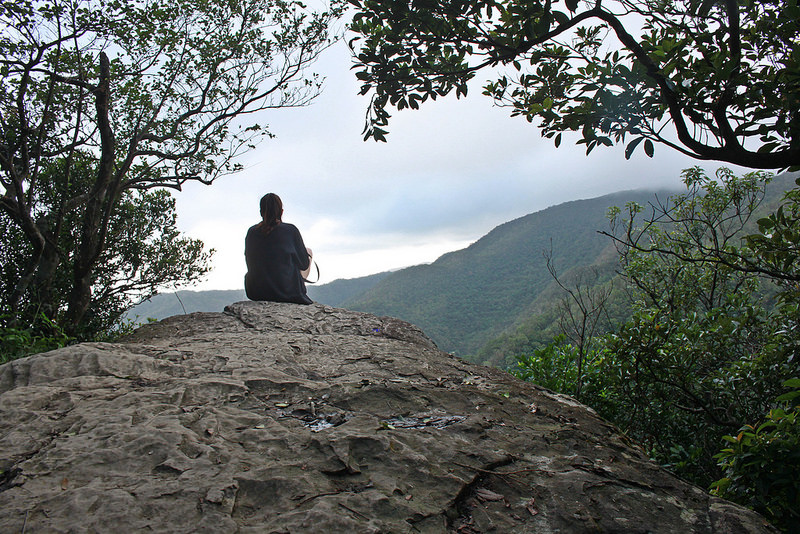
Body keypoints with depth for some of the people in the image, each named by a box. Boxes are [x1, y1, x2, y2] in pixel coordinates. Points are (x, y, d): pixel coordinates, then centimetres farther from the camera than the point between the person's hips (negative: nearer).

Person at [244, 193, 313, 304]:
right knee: (309, 251, 21)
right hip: (287, 292, -4)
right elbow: (304, 264, -2)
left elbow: (249, 263, 13)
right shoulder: (290, 230, -11)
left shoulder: (251, 232, 0)